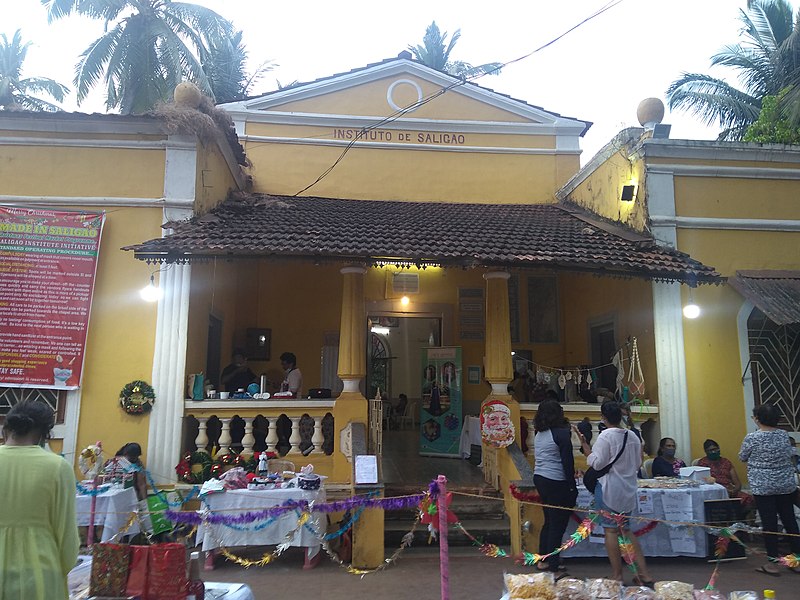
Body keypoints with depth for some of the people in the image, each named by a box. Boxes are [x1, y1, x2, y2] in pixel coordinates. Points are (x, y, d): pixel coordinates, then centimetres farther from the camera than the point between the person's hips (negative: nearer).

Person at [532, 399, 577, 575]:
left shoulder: (539, 433, 9)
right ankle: (553, 569, 4)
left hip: (539, 479, 8)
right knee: (558, 525, 0)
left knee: (549, 521, 19)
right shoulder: (562, 432, -13)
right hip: (556, 482, -8)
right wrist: (573, 486, -8)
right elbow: (567, 462, -14)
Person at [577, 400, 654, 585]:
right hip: (628, 490, 7)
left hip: (609, 490, -7)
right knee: (625, 530, 16)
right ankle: (644, 574, 16)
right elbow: (637, 464, 13)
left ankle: (617, 576, 7)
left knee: (611, 530, 2)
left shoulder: (605, 436, -15)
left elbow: (597, 463, -15)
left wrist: (584, 445, -9)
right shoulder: (633, 436, 5)